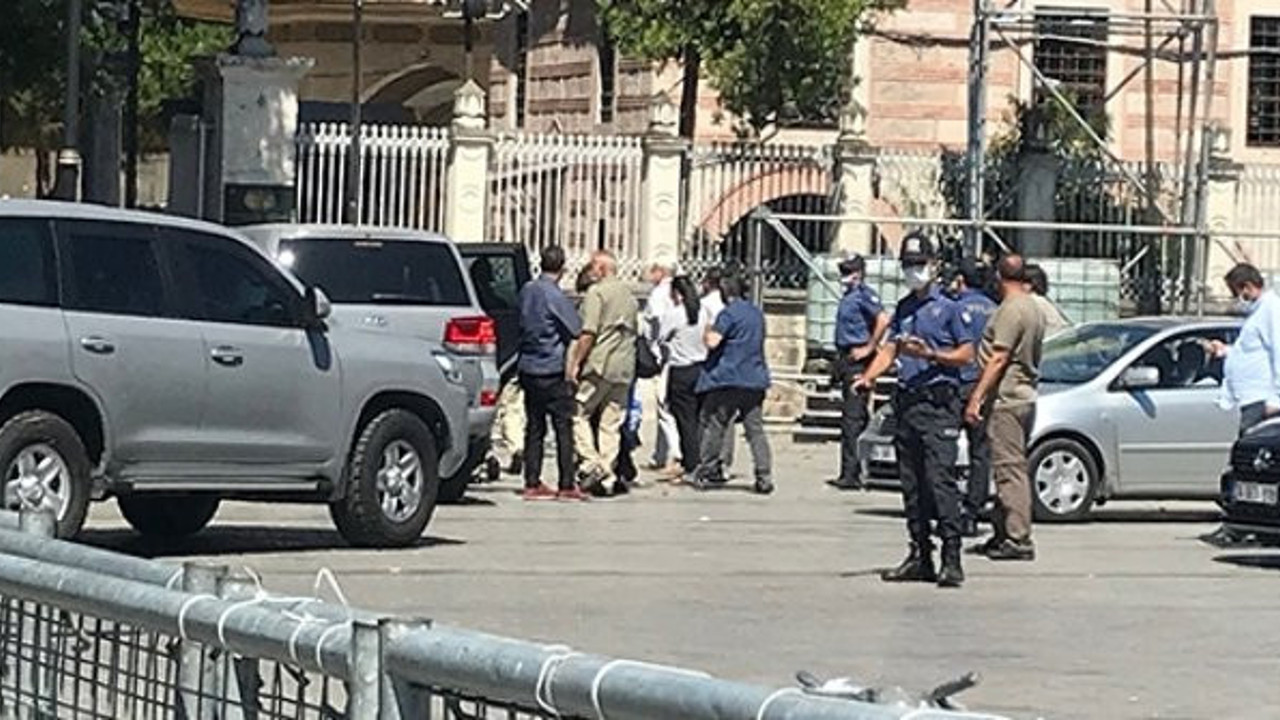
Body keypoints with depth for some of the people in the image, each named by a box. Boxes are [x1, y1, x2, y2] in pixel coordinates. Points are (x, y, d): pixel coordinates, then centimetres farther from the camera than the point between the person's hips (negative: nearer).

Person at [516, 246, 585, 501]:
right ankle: (567, 485, -3)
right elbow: (577, 331, -12)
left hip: (528, 367, 7)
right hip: (554, 370, -7)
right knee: (563, 428, -2)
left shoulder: (527, 290, 7)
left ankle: (532, 483, 8)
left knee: (534, 427, 9)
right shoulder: (554, 296, -15)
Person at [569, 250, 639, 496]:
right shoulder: (629, 296, 19)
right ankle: (606, 478, 5)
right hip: (625, 370, 7)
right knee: (611, 423, 7)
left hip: (600, 364, -7)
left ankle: (592, 465, -13)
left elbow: (588, 333, -13)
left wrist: (575, 362, -10)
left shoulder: (597, 292, -6)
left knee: (578, 413, 0)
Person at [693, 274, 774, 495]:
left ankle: (706, 472, 7)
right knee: (756, 429, 4)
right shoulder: (757, 313, 13)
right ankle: (764, 476, -4)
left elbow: (713, 341, -18)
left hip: (728, 379, -6)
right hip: (755, 379, 6)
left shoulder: (728, 314, -10)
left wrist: (708, 333, 4)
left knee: (714, 426, 4)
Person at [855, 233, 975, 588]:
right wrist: (870, 376, -3)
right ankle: (920, 555, 13)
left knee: (941, 479, -14)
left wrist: (931, 354, -17)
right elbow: (890, 348, 15)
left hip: (939, 402, -7)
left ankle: (952, 558, -17)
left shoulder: (948, 306, 0)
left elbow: (967, 354, -2)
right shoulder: (903, 308, 20)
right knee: (911, 484, 8)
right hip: (906, 400, 7)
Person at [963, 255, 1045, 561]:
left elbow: (999, 359, -19)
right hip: (1025, 396, 10)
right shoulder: (1034, 309, 16)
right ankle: (1003, 534, 18)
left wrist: (977, 398, -18)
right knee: (1011, 468, 13)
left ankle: (1018, 540, -11)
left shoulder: (1011, 310, -14)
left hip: (1005, 398, -10)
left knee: (1010, 468, -9)